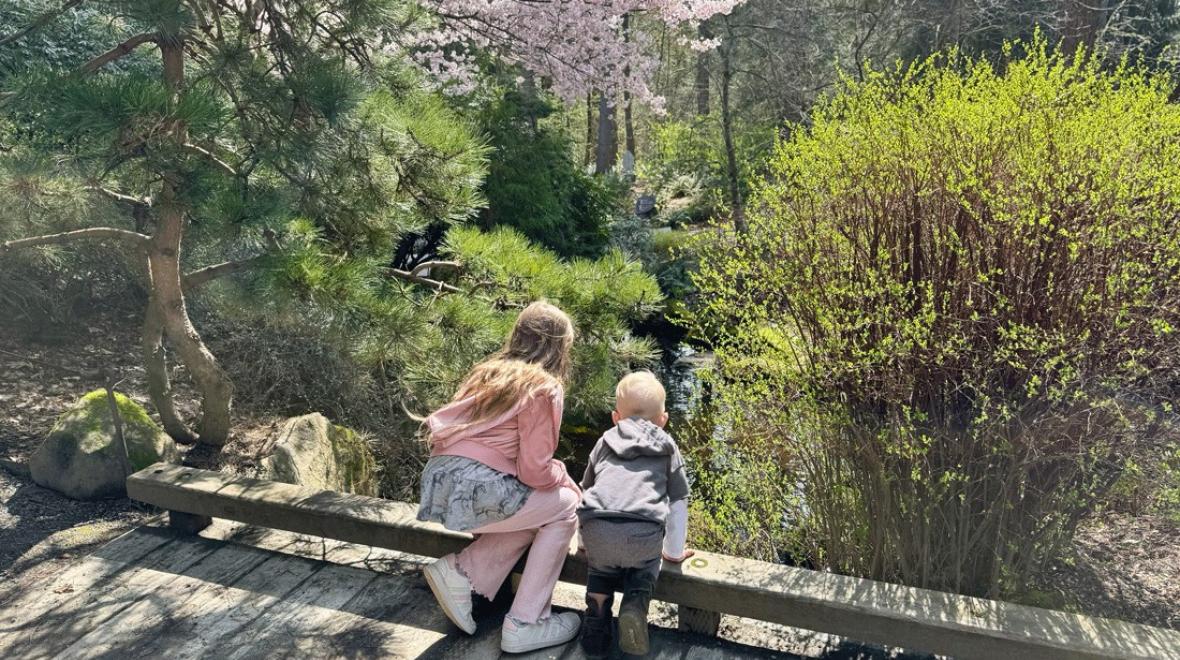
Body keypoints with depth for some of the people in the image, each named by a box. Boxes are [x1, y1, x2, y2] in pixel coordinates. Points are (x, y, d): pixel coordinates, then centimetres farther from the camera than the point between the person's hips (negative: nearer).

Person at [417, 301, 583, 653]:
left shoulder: (489, 372, 19)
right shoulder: (544, 387, -3)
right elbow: (535, 470, -7)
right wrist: (567, 481, 15)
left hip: (439, 481, 8)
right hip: (476, 489, -8)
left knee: (535, 507, 24)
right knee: (565, 506, 13)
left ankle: (461, 571, 9)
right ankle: (525, 625, 12)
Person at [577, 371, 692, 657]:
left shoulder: (605, 442, 28)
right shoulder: (667, 448, 25)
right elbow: (678, 501, 26)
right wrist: (673, 550, 36)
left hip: (596, 531, 2)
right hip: (644, 535, -1)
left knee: (601, 566, 30)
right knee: (646, 562, 29)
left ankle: (596, 623, 14)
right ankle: (635, 605, 4)